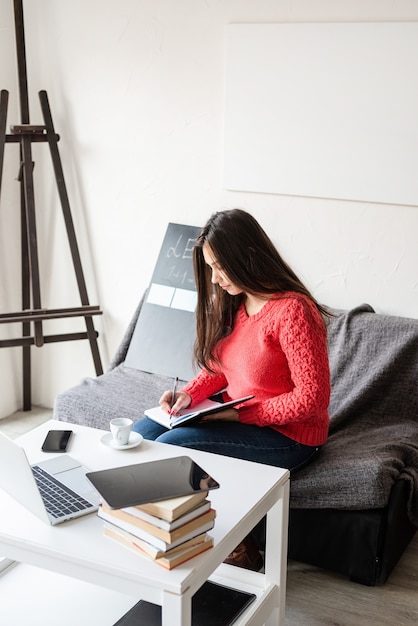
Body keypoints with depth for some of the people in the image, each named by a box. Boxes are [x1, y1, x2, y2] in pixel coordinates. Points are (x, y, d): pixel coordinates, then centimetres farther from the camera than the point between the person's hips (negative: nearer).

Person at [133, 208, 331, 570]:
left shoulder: (293, 312, -24)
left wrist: (240, 413, -22)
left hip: (287, 435, -9)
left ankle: (237, 552, -2)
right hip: (234, 415, 9)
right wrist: (189, 394, -6)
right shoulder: (234, 303, 3)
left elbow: (312, 399, -23)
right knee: (142, 432, -4)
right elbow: (217, 366, 14)